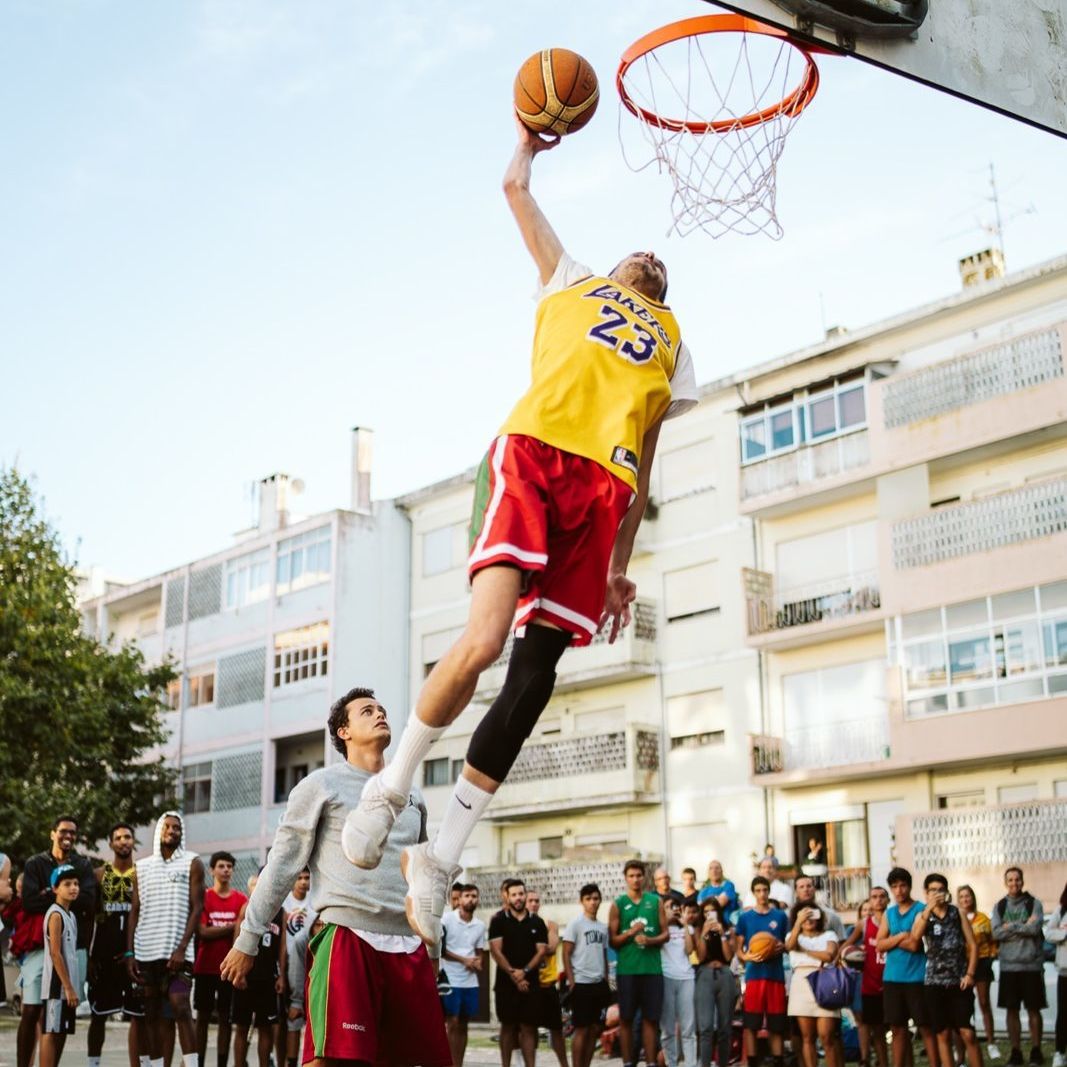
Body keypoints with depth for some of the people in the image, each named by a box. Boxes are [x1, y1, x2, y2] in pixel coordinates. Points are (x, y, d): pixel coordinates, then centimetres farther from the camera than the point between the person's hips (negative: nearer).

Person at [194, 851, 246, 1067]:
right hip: (205, 967, -1)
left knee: (225, 1017, 4)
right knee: (202, 1017, 4)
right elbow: (202, 931, -8)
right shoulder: (203, 897, 1)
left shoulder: (241, 899, 5)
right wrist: (231, 927, -9)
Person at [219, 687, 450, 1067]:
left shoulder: (411, 796, 20)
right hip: (348, 938, -6)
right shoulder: (321, 786, 3)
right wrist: (248, 939, 0)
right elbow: (282, 865, 2)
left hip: (408, 946, 6)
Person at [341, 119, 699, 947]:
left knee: (534, 676, -5)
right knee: (485, 639, -23)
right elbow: (516, 187, 33)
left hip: (602, 488, 3)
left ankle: (442, 856, 4)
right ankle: (392, 787, 0)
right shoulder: (571, 283, 30)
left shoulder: (672, 347, 34)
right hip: (534, 452, -3)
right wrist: (530, 137, 53)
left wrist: (620, 567, 18)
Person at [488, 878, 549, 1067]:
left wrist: (524, 971, -12)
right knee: (508, 1026, 4)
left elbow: (542, 951, 2)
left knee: (529, 1028, 0)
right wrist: (512, 974, -12)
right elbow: (495, 950, -5)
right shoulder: (499, 920, 1)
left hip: (530, 982, 1)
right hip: (506, 982, -1)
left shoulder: (537, 922, 7)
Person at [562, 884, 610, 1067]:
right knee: (581, 1029, -4)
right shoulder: (575, 924, -5)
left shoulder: (603, 927, 13)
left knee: (595, 1029, 7)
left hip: (599, 984, 6)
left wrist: (606, 981, 12)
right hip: (581, 983, -6)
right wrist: (571, 981, -13)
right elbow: (566, 954, -7)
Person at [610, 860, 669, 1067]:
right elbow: (612, 940, 1)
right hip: (627, 969, -1)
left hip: (652, 968, 1)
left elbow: (665, 933, 7)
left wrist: (650, 940, -12)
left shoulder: (656, 901, 8)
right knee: (626, 1019, 4)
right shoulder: (618, 904, 3)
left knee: (650, 1018, 4)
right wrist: (631, 932, -16)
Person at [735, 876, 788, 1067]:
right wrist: (746, 957, -15)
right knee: (750, 1024, -4)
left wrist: (782, 947, -8)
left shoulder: (780, 916, 8)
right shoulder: (744, 917, 5)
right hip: (754, 975, -1)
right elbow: (738, 948, 7)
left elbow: (789, 943, 15)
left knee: (776, 1024, 7)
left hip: (776, 975, 1)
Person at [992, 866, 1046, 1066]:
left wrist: (1011, 927, -9)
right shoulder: (999, 906, 7)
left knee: (1034, 1009, 5)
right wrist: (1023, 927, -11)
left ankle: (1036, 1050, 16)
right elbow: (996, 933, -6)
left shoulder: (1034, 903, 0)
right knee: (1011, 1010, 6)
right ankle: (1016, 1051, 14)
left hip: (1032, 965, -2)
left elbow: (1035, 928, -15)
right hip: (1008, 965, 2)